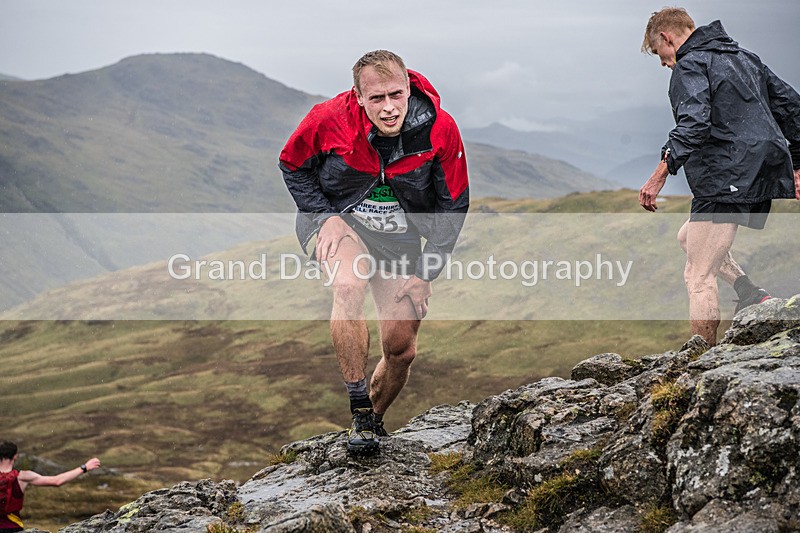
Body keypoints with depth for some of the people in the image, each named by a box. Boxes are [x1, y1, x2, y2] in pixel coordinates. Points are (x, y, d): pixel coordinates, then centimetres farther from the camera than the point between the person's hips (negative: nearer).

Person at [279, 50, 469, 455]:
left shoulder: (439, 129, -20)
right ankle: (359, 411, -22)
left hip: (401, 238, 2)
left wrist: (425, 273, -10)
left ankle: (374, 420, 31)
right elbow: (293, 167, -3)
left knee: (401, 350, 0)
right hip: (338, 221, -2)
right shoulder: (329, 119, -24)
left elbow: (453, 204, -7)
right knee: (349, 286, -35)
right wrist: (325, 217, -16)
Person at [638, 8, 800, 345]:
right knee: (688, 237, 26)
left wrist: (660, 174, -26)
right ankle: (751, 293, 10)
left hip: (726, 180, -9)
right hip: (763, 177, 9)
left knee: (698, 276, -2)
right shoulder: (743, 57, 21)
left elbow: (694, 125, -24)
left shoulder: (689, 66, -7)